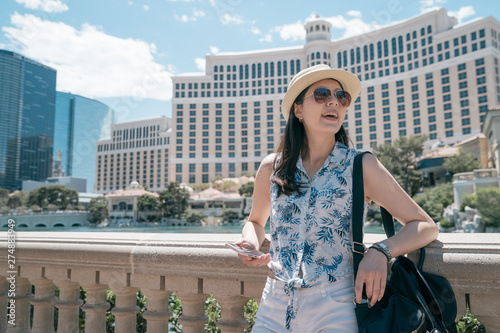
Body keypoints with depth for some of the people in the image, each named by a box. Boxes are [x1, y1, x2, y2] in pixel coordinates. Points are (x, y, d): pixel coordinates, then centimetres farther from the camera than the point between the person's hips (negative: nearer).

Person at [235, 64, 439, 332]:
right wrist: (251, 243, -5)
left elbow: (425, 226, -4)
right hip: (273, 308, 3)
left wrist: (380, 251, -22)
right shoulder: (271, 168, 1)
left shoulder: (360, 166, -7)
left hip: (335, 310, -2)